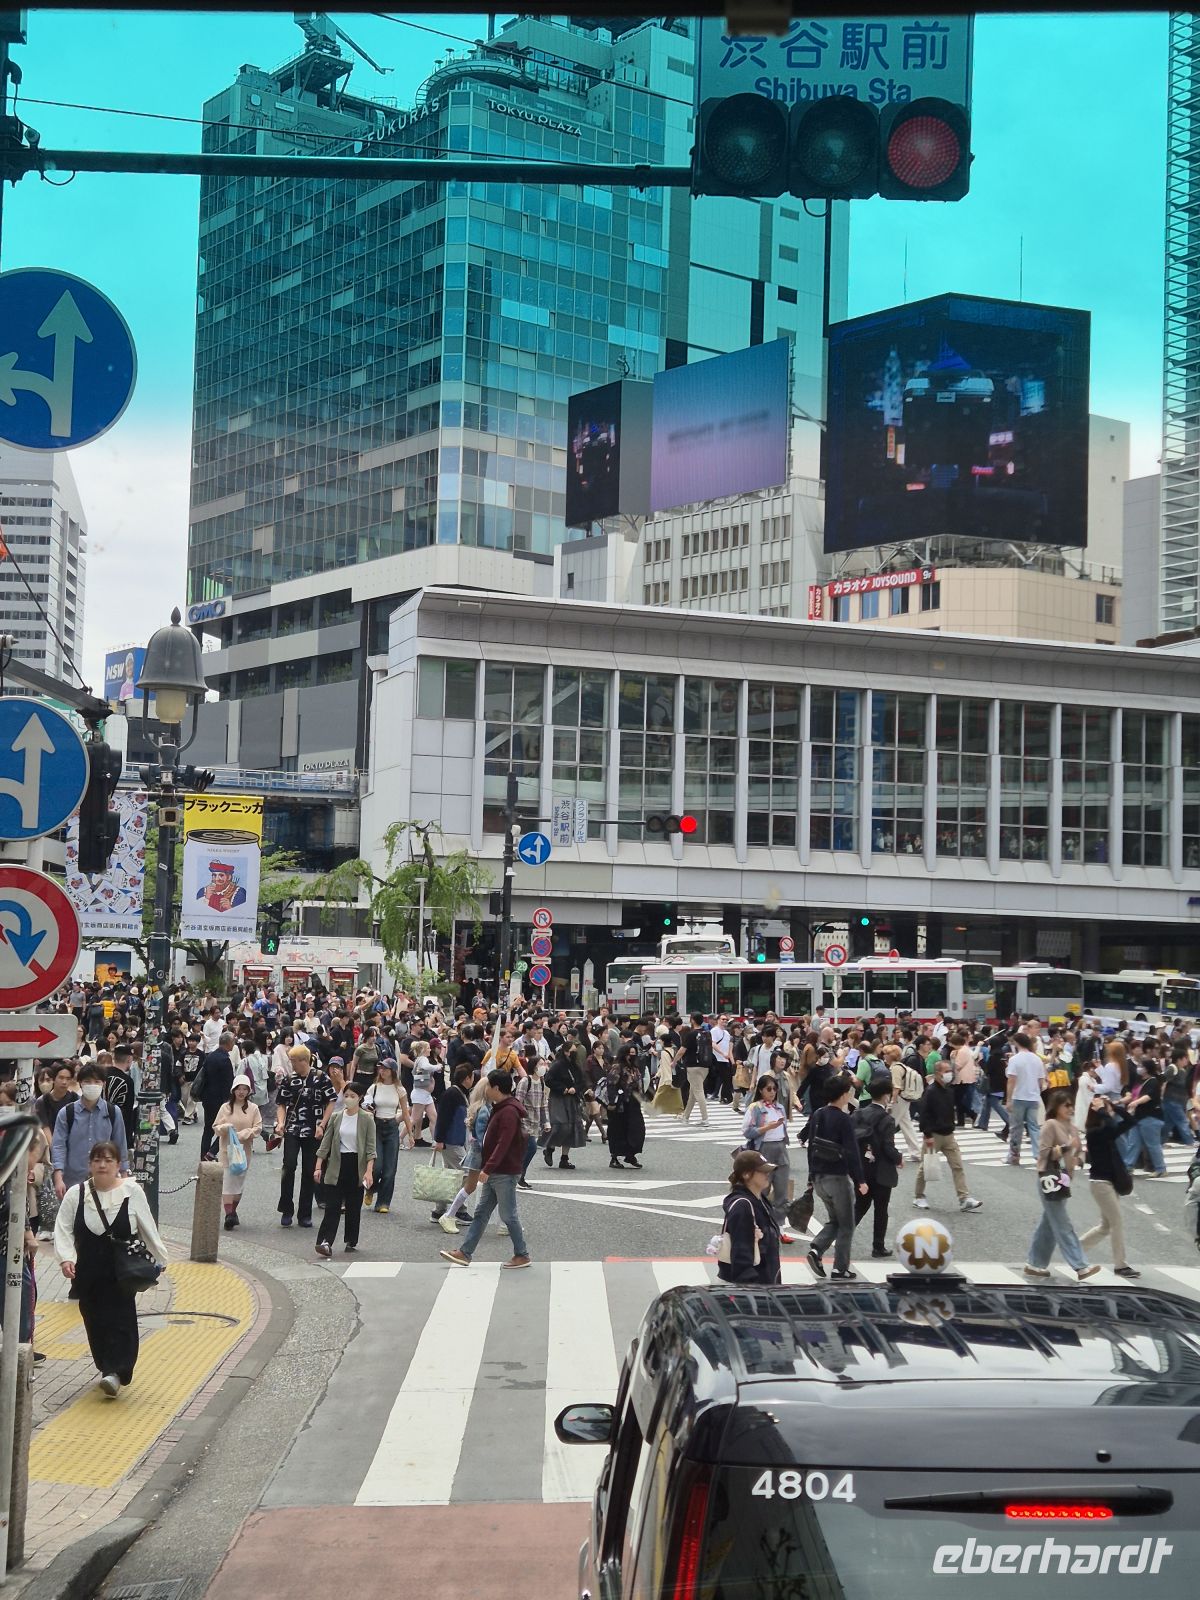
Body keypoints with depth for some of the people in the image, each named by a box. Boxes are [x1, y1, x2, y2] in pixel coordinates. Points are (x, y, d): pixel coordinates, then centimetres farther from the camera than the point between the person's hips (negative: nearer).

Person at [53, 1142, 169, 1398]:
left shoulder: (132, 1192, -6)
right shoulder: (76, 1194, -1)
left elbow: (148, 1230, 2)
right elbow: (64, 1229, -2)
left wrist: (160, 1260, 6)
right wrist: (66, 1258, -17)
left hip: (122, 1272, -3)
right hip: (88, 1273, 3)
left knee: (119, 1320, -10)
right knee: (95, 1321, 9)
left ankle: (116, 1372, -16)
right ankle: (107, 1367, 26)